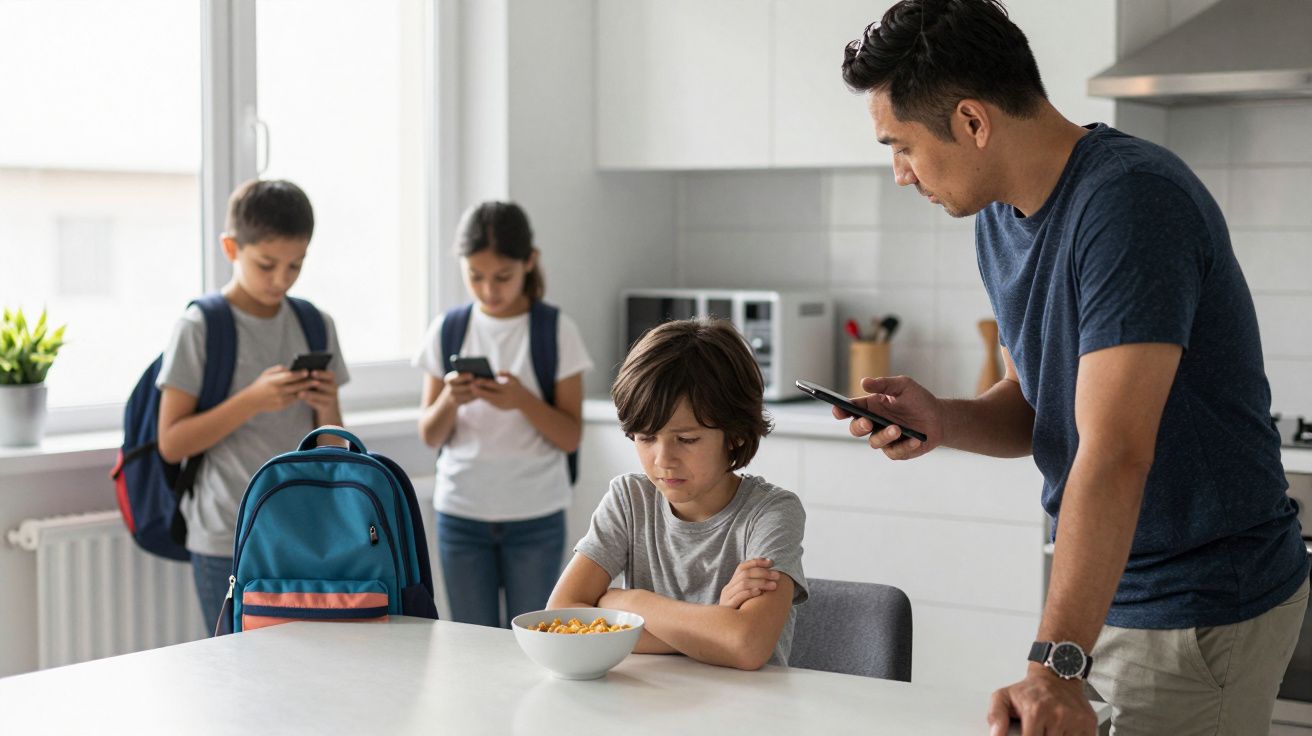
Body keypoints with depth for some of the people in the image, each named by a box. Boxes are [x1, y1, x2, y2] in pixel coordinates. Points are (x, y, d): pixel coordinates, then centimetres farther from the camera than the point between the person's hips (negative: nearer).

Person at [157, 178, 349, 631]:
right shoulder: (200, 328, -6)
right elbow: (171, 443, -10)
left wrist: (327, 408, -10)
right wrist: (252, 400, -20)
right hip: (229, 546, -4)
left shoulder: (316, 327, 7)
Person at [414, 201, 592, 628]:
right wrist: (449, 400, -17)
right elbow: (430, 436, 4)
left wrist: (523, 400, -22)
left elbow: (571, 437, -5)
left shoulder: (556, 331, -4)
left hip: (535, 515, -2)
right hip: (461, 512, 2)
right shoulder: (448, 329, 2)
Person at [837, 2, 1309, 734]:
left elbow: (1116, 454, -31)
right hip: (1106, 595, 8)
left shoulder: (1130, 201, -24)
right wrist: (941, 419, -8)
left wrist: (1056, 664, -36)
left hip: (1201, 611, -8)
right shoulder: (1001, 217, 5)